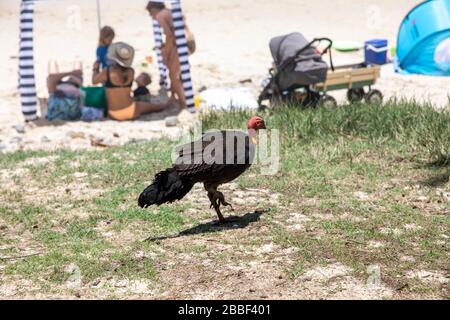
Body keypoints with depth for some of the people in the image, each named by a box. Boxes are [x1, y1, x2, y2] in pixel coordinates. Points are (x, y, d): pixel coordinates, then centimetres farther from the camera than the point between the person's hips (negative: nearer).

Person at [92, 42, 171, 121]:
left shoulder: (107, 72, -13)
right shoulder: (131, 72, -2)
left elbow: (94, 81, 5)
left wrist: (95, 69, 22)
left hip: (115, 115, -2)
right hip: (131, 111, 3)